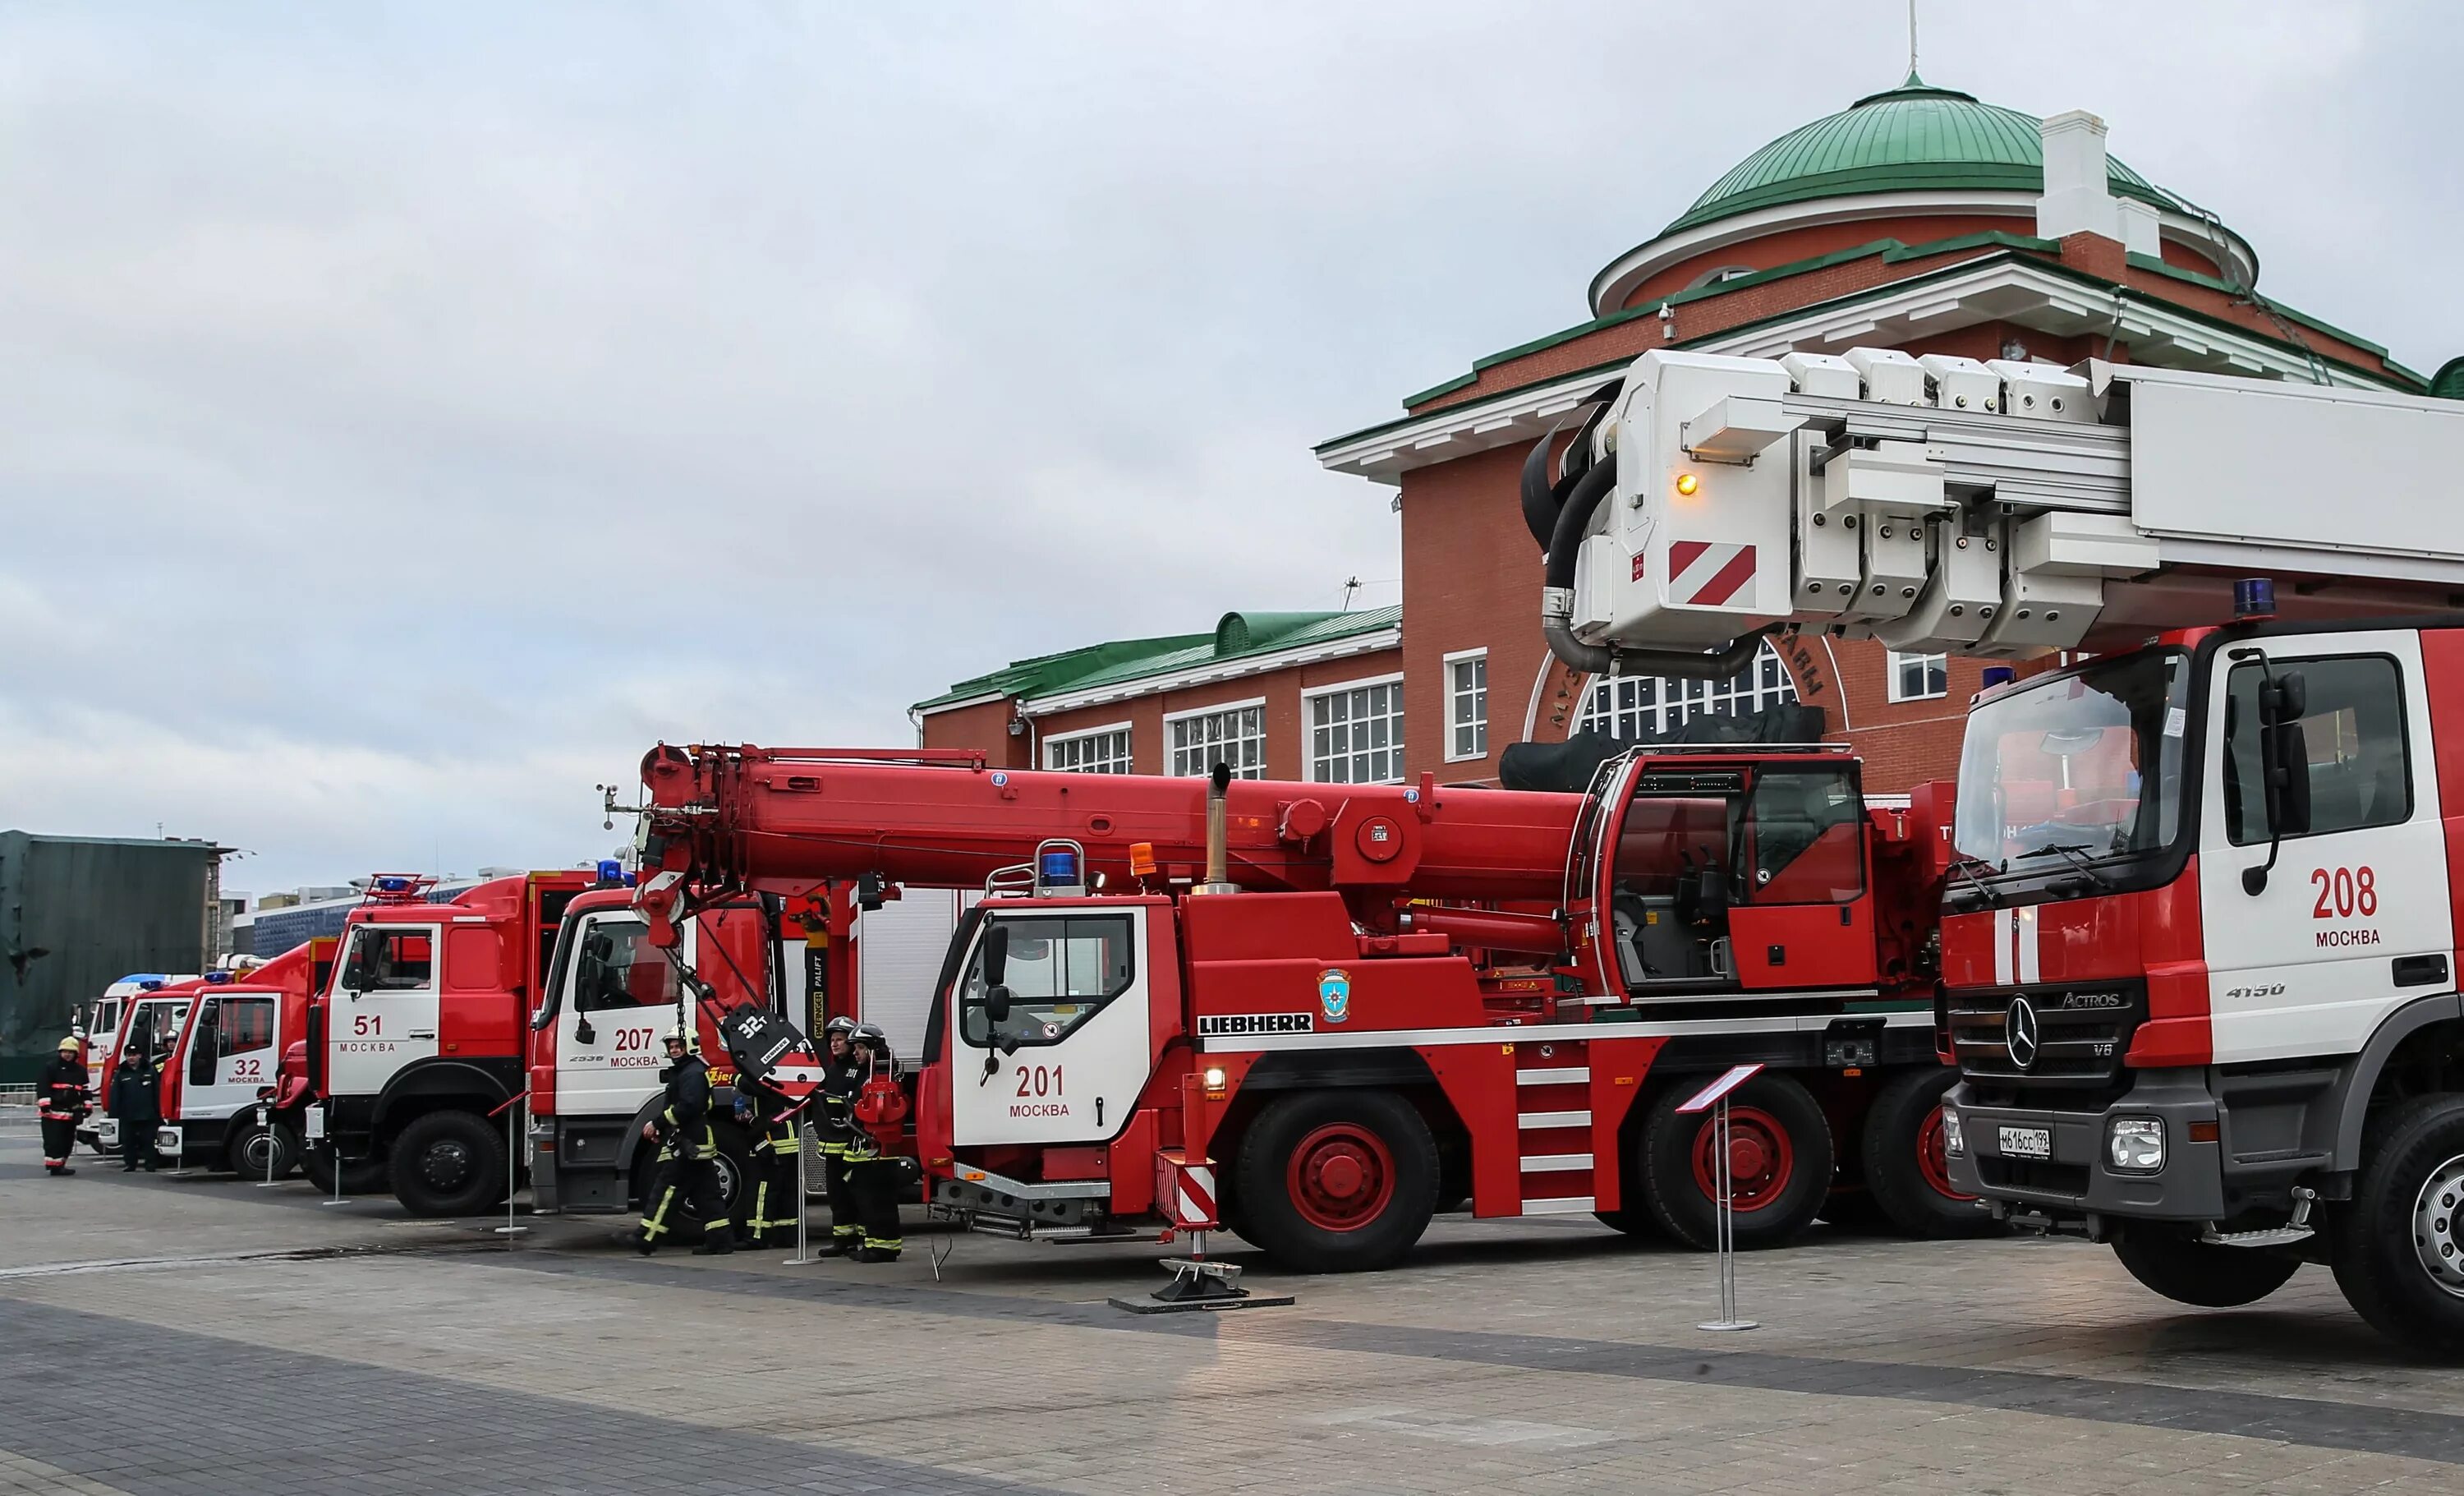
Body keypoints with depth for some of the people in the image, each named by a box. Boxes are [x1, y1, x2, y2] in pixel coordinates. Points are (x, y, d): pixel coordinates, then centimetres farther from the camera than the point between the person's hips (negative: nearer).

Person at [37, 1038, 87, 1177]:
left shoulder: (80, 1070, 12)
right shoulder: (51, 1068, -3)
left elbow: (86, 1090, 16)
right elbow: (42, 1086, -9)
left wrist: (86, 1107, 10)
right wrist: (45, 1104, -18)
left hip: (72, 1112, 6)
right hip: (54, 1112, -6)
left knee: (67, 1141, 9)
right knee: (54, 1140, -10)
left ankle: (60, 1165, 17)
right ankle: (54, 1165, -10)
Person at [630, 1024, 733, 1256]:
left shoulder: (693, 1072, -12)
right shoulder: (682, 1072, 22)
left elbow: (688, 1106, -24)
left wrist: (657, 1123, -20)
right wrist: (660, 1130, 12)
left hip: (687, 1145, -11)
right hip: (696, 1144, 11)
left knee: (665, 1188, -10)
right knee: (705, 1194, 9)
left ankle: (646, 1239, -11)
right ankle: (721, 1239, 8)